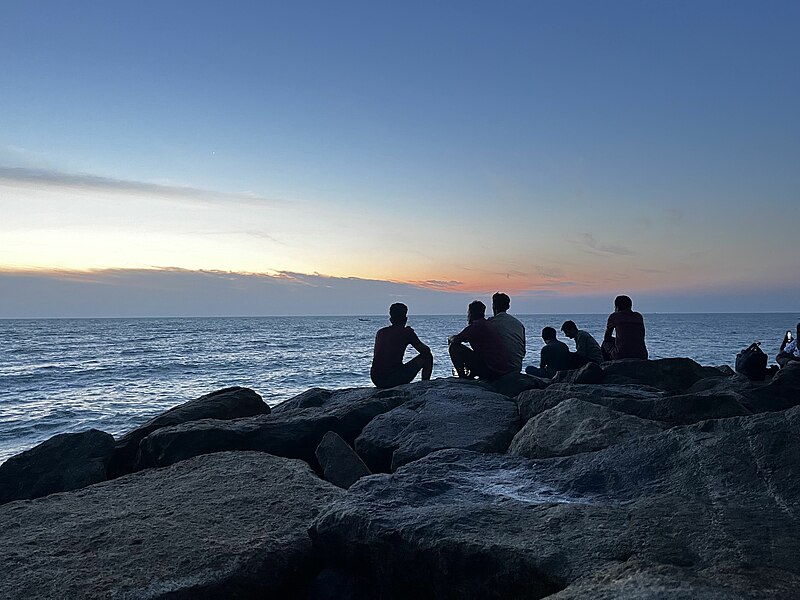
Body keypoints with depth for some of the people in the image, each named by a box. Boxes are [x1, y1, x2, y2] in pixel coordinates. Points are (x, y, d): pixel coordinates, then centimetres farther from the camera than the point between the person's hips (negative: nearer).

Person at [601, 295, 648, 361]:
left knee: (606, 344, 26)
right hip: (641, 357, 4)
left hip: (622, 356, -3)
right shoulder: (639, 316, 16)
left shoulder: (614, 316, 6)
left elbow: (606, 338, 16)